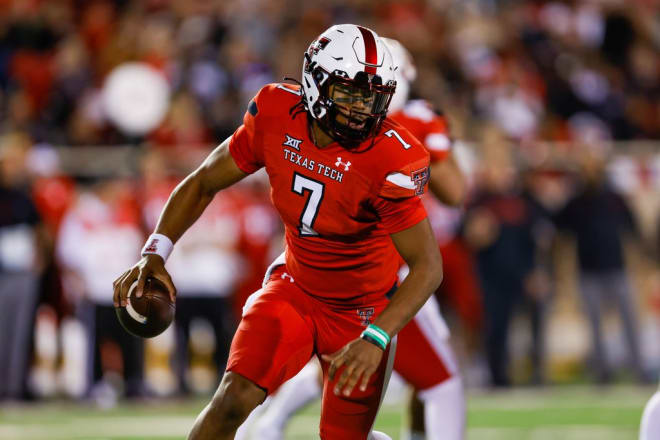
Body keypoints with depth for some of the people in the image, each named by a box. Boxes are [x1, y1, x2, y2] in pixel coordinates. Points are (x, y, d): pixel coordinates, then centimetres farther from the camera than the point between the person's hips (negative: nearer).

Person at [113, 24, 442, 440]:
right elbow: (203, 183, -1)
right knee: (234, 401, -18)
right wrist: (155, 254, -14)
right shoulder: (276, 117, -15)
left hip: (361, 312, -2)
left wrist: (375, 339, -40)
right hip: (295, 291, 3)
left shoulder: (389, 160, -28)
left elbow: (428, 267, -28)